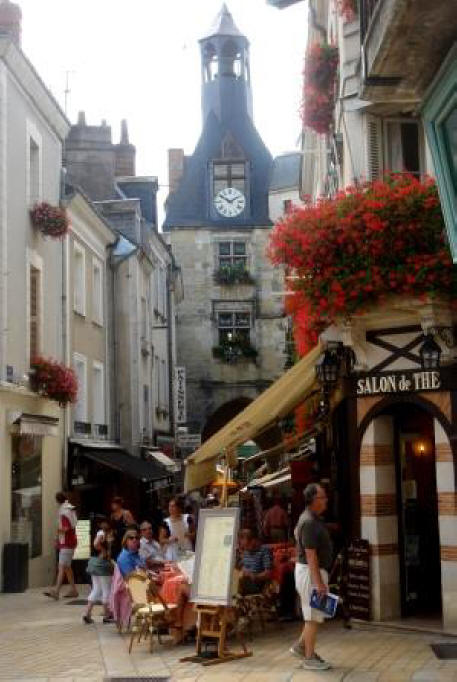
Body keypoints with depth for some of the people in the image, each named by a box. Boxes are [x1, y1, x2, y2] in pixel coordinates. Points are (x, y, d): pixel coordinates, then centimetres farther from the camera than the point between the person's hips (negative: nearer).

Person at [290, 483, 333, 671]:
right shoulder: (309, 523, -21)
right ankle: (310, 658, 4)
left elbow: (296, 533, 29)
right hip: (311, 572, -10)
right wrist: (318, 583, -26)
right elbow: (311, 555, -25)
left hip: (316, 571, 10)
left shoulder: (311, 518, 10)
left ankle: (301, 646, 23)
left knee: (316, 613, 17)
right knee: (313, 616, -3)